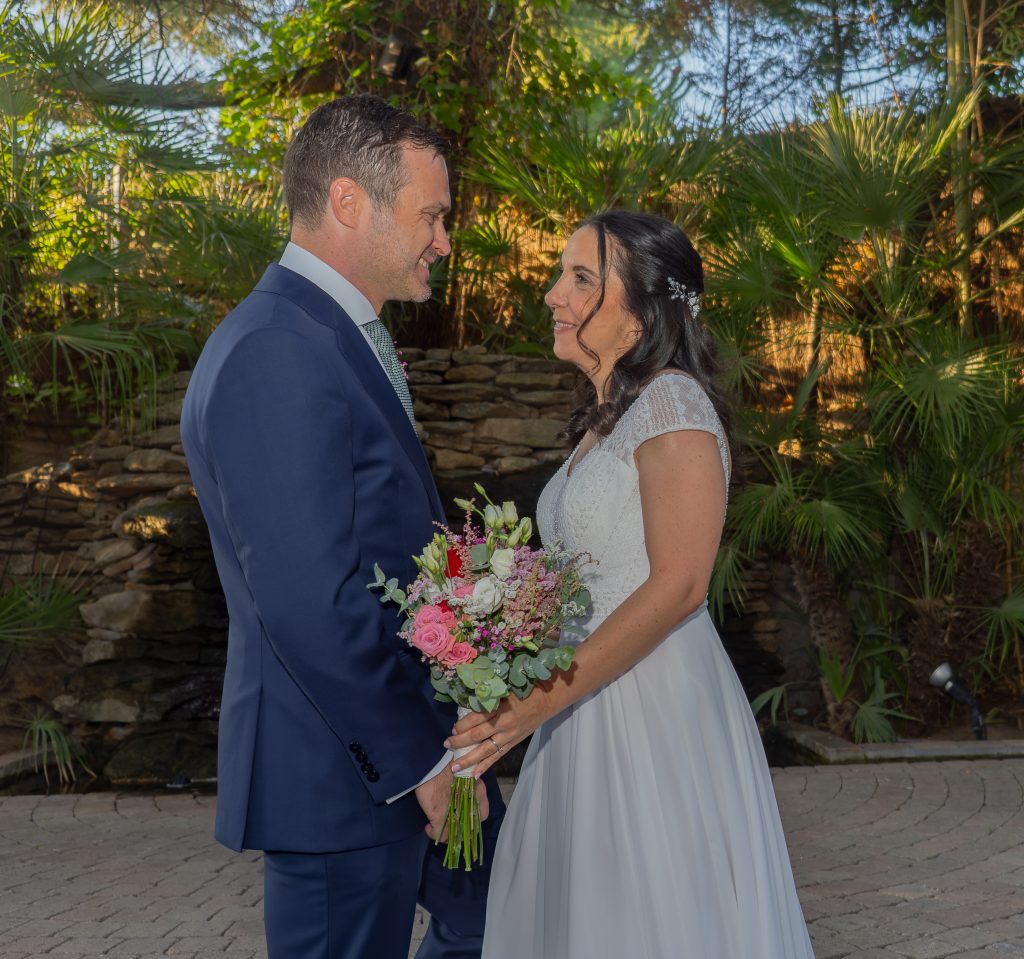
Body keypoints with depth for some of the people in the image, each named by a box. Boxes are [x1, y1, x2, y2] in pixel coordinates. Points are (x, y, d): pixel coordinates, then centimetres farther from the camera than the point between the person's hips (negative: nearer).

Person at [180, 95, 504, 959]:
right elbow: (309, 606, -27)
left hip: (414, 735, 10)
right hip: (344, 768, -10)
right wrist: (419, 762, -17)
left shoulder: (344, 336, 9)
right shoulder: (274, 356, -24)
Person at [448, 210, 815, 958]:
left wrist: (542, 702, -23)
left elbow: (677, 585, -21)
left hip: (655, 716, -8)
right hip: (589, 713, 8)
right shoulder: (605, 416, 13)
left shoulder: (672, 403, -14)